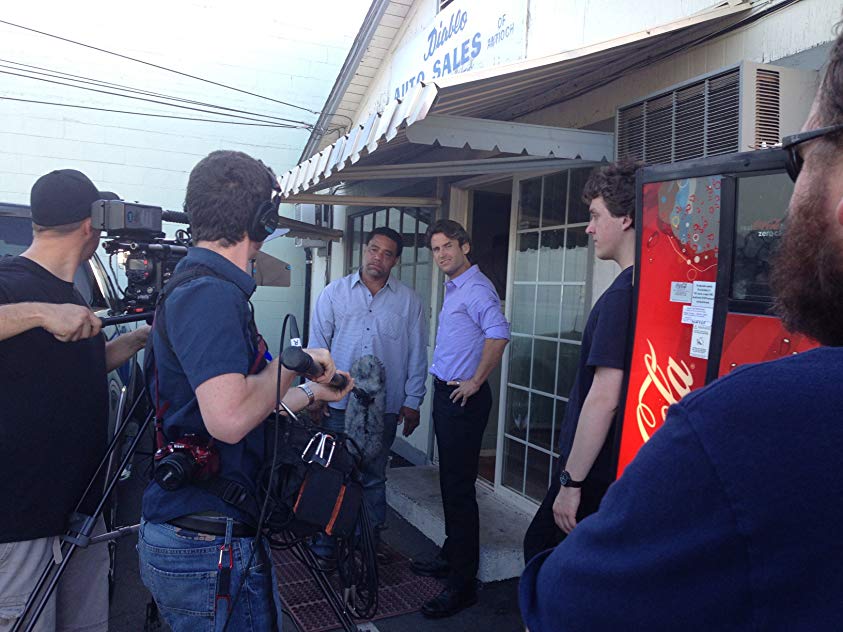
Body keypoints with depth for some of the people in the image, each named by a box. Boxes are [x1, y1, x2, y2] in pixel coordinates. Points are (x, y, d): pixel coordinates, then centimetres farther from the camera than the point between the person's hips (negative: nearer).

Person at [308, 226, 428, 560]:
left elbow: (417, 354, 6)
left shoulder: (409, 301, 5)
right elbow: (317, 344, 5)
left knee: (373, 479, 11)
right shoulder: (335, 292, 5)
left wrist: (412, 401, 3)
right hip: (338, 404, 0)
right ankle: (324, 545, 22)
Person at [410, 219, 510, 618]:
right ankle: (451, 556, 34)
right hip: (446, 394, 10)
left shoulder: (476, 288, -15)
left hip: (463, 399, -10)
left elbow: (498, 334, -30)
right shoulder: (454, 288, 16)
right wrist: (445, 383, 16)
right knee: (449, 481, 19)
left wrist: (476, 382, -22)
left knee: (459, 487, -4)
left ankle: (462, 582, 6)